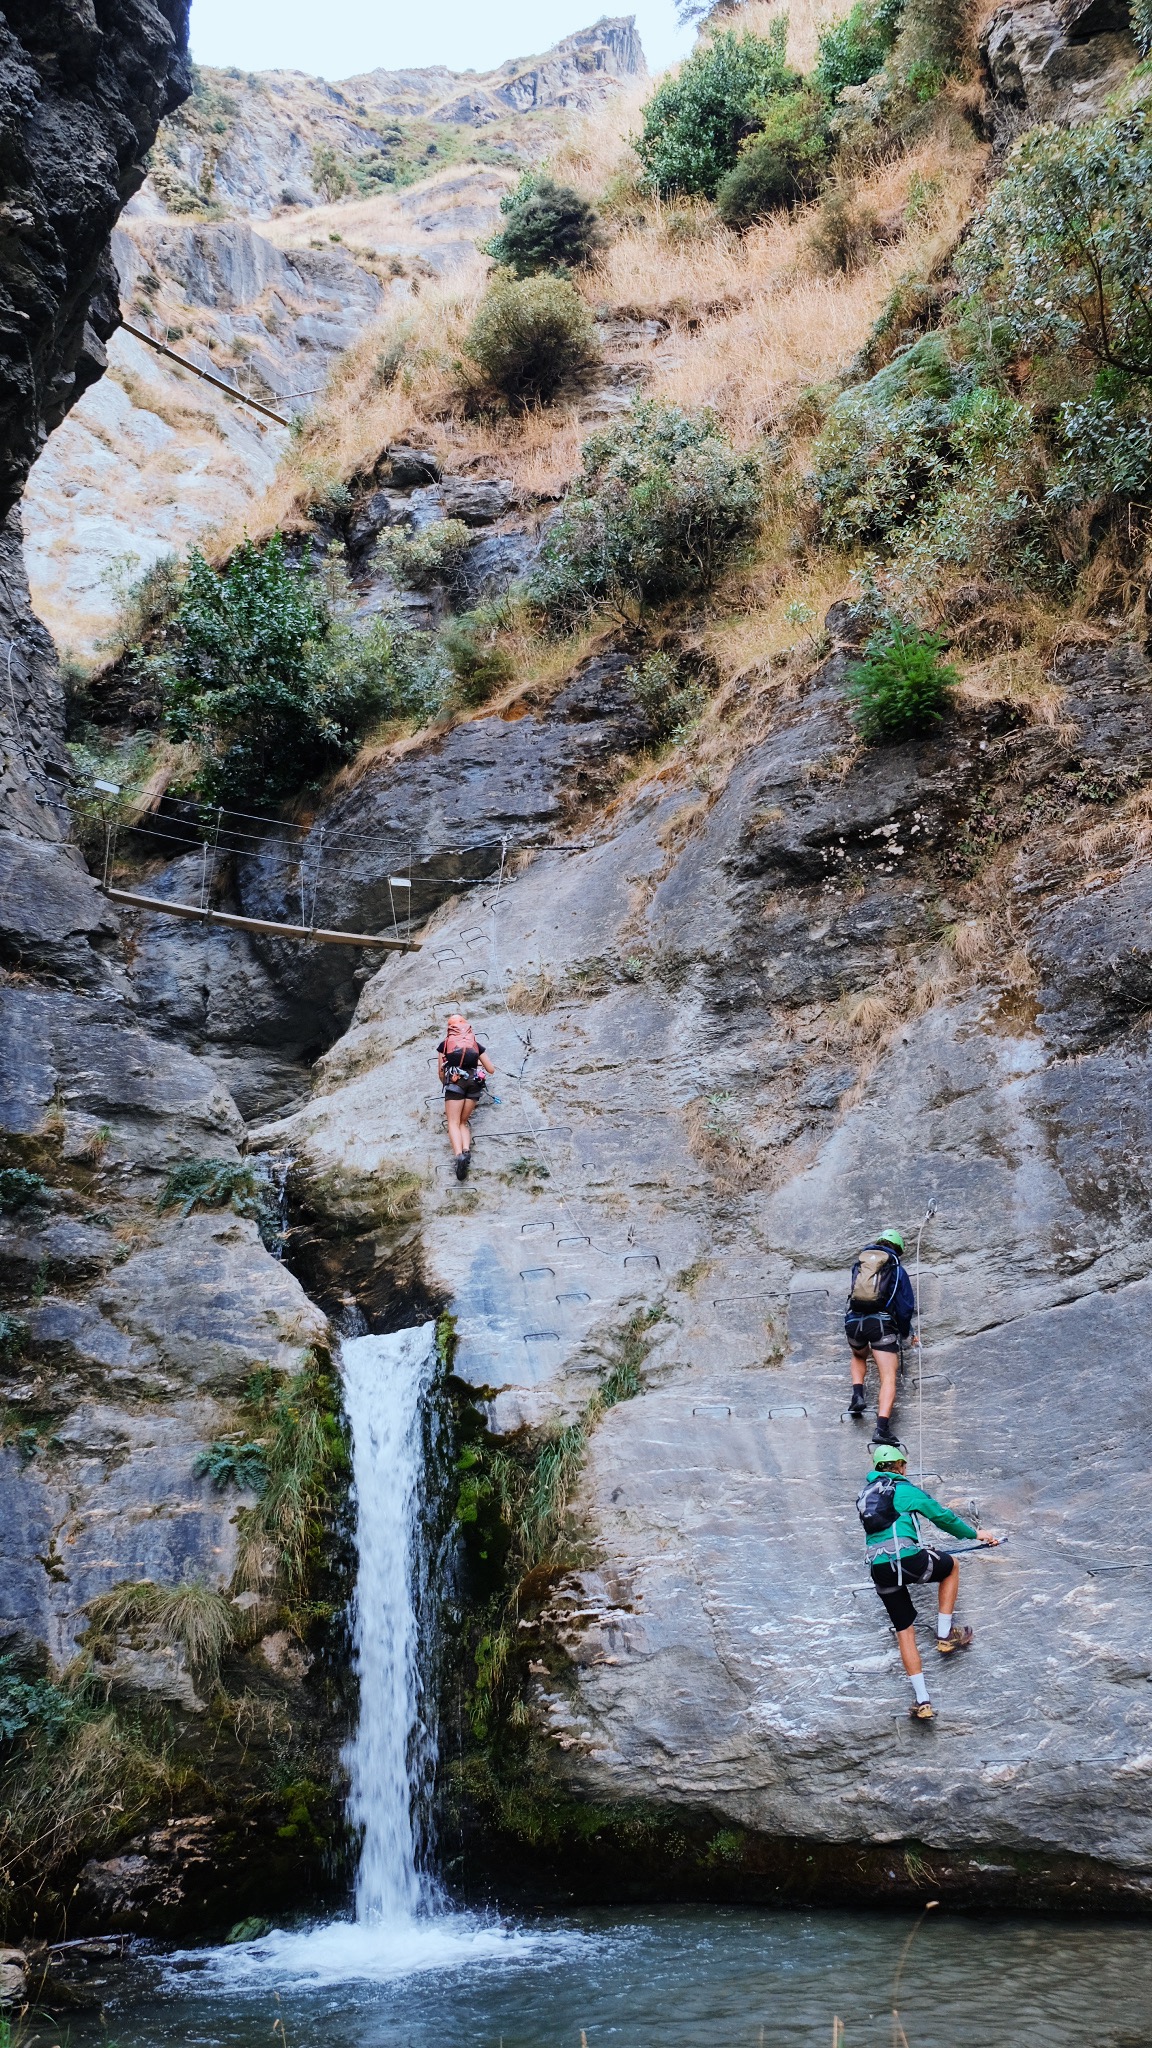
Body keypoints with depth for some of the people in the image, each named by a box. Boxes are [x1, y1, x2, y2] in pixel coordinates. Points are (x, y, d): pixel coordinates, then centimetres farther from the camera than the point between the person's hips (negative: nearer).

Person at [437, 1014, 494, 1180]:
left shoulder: (445, 1043, 16)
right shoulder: (476, 1044, 21)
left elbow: (441, 1072, 18)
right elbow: (491, 1070, 22)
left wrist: (445, 1085, 38)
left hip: (455, 1081, -3)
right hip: (474, 1083, 3)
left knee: (453, 1123, -6)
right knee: (463, 1122, 12)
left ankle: (459, 1155, -32)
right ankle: (466, 1150, -18)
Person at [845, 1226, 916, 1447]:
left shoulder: (858, 1266, 21)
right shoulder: (897, 1270, 11)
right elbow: (906, 1307, 10)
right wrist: (905, 1335, 25)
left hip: (853, 1321, 3)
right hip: (881, 1323, -3)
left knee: (859, 1357, 35)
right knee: (888, 1378, -6)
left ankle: (857, 1395, 12)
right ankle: (882, 1427, -23)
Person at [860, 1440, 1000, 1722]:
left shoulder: (865, 1495, 22)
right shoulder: (905, 1489, 4)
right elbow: (943, 1517, 12)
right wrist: (975, 1534, 27)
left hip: (879, 1570, 5)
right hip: (908, 1560, -5)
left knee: (904, 1630, 15)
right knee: (951, 1565, 25)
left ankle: (921, 1700, 10)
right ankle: (945, 1635, 21)